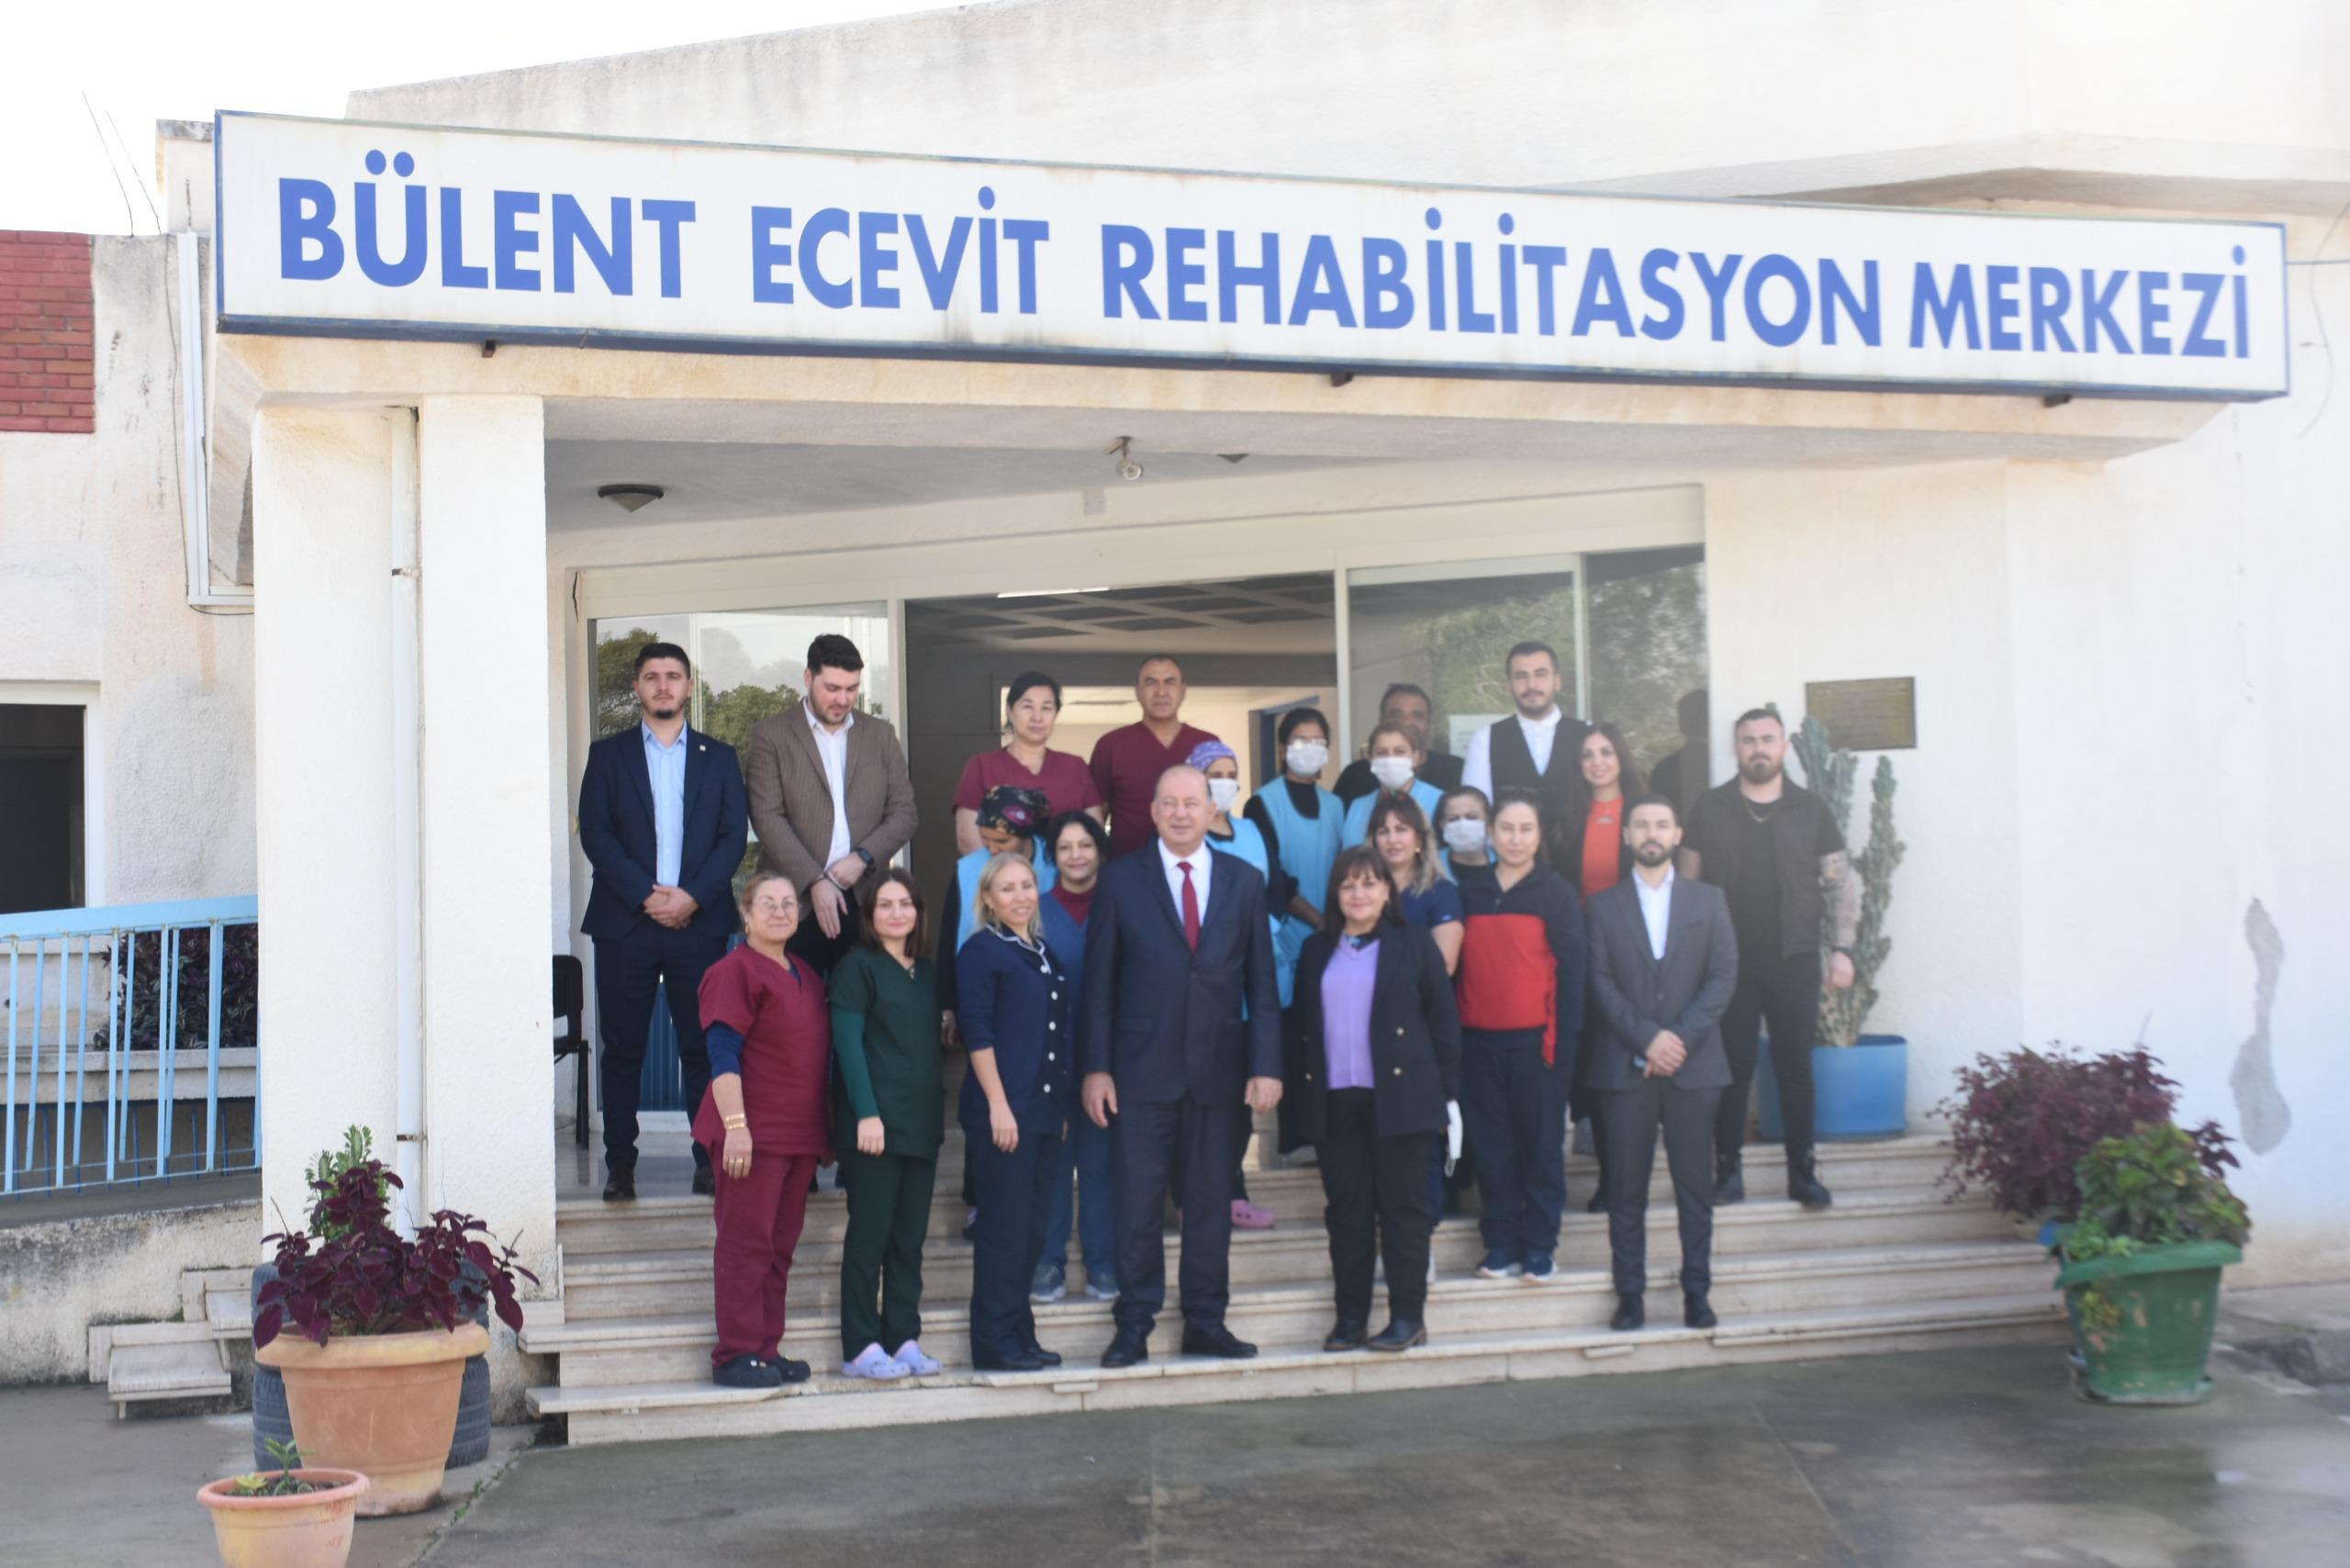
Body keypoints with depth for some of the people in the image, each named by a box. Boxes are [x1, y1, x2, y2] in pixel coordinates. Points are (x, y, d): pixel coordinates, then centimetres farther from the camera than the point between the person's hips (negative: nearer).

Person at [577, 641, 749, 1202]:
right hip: (624, 921, 0)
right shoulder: (607, 755, 11)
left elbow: (733, 836, 5)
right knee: (622, 1046, 1)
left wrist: (692, 897, -10)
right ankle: (620, 1165, 7)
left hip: (699, 920, 0)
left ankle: (711, 1160, 6)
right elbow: (595, 834, 1)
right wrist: (645, 896, -11)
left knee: (703, 1045, 0)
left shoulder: (719, 758, 13)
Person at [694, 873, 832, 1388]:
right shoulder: (735, 971, -6)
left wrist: (828, 1131, 20)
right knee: (747, 1242, -6)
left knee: (781, 1245, 9)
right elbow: (723, 1055, -13)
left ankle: (768, 1350, 15)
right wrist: (735, 1125, -21)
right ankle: (736, 1355, -3)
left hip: (801, 1133, 8)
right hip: (752, 1133, -8)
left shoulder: (805, 975, 17)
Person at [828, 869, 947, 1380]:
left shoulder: (928, 974, 16)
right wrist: (866, 1113, -17)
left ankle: (904, 1339, 13)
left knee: (910, 1236, 7)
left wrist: (938, 1111, 9)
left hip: (921, 1123, 6)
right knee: (870, 1233, -3)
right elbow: (848, 1044, -10)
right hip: (874, 1122, -6)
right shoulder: (857, 968, -3)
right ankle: (860, 1347, 2)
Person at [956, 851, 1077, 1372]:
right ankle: (995, 1343, 1)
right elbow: (977, 1032, -11)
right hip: (1002, 1111, -7)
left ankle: (1021, 1337, 17)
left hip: (1045, 1112, 7)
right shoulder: (981, 952, -5)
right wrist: (998, 1105, -16)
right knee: (1004, 1227, -5)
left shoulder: (1045, 954, 16)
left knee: (1033, 1227, 9)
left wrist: (1062, 1107, 16)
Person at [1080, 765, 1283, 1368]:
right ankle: (1134, 1327, 9)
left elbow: (1261, 983, 6)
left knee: (1211, 1200, 8)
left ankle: (1205, 1323, 17)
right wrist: (1096, 1068, -5)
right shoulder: (1120, 881, 2)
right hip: (1143, 1069, -2)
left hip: (1218, 1068, 2)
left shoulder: (1244, 881, 7)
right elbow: (1100, 983, 1)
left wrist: (1266, 1065, -2)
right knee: (1138, 1203, 1)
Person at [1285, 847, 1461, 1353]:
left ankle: (1408, 1317, 7)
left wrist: (1448, 1093, -3)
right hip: (1335, 1102, 3)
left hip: (1399, 1097, -3)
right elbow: (1300, 1026, 14)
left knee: (1403, 1208, 0)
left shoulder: (1413, 945, 2)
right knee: (1346, 1211, 5)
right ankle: (1350, 1319, 11)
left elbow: (1443, 1021, 1)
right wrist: (1296, 1090, 6)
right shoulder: (1316, 951, 13)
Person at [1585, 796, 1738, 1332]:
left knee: (1695, 1185, 2)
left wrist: (1681, 1038, -9)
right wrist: (1648, 1038, -12)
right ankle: (1630, 1293, 6)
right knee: (1626, 1188, 0)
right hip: (1626, 1066, 0)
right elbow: (1599, 982, 0)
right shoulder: (1603, 906, 8)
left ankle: (1696, 1292, 8)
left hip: (1694, 1064, 1)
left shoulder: (1709, 901, 11)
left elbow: (1724, 975, 2)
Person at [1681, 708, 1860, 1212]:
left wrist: (1842, 948, -2)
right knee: (1732, 1068, 2)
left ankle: (1802, 1171, 11)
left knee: (1796, 1067, 4)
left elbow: (1841, 883, 7)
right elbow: (1688, 882, 5)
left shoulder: (1810, 809, 4)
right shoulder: (1710, 807, 3)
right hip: (1729, 961, 0)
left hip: (1795, 961, 0)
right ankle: (1727, 1171, 9)